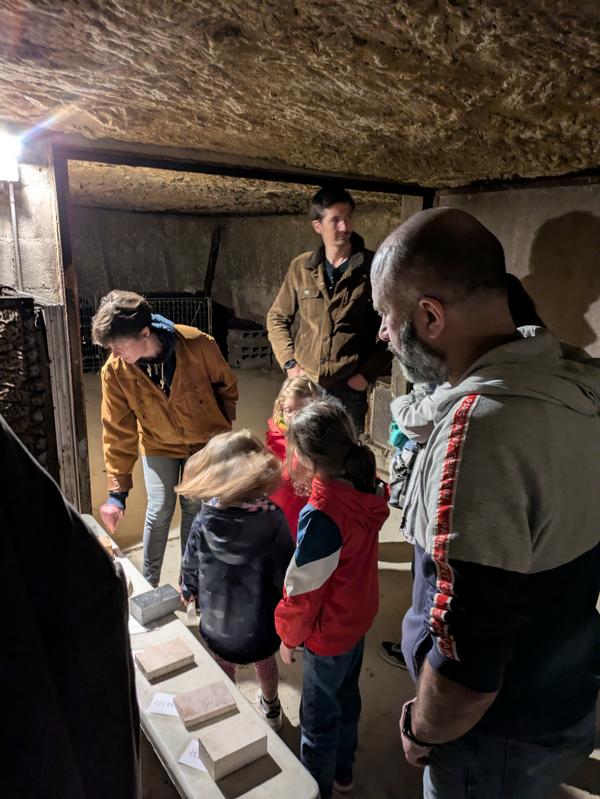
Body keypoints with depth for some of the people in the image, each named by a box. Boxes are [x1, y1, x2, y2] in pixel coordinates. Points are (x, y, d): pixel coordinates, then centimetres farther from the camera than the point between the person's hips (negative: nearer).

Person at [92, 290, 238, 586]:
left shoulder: (198, 345, -30)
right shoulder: (114, 371, -24)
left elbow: (226, 386, -10)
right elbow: (117, 432, -17)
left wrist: (223, 429, 0)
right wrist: (117, 491, -16)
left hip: (205, 441, 0)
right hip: (158, 445, 1)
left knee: (194, 509, 6)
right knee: (159, 512, -1)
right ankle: (149, 584, 22)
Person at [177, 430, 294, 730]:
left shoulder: (204, 521, -23)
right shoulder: (273, 519, -27)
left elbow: (191, 565, -6)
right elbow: (285, 572, -16)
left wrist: (188, 590, 16)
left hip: (218, 619, -1)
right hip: (261, 619, 1)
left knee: (224, 671, 27)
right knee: (265, 663, 31)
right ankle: (271, 710, 56)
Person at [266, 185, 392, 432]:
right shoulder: (301, 267, 3)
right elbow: (277, 318, 11)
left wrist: (367, 374, -6)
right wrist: (289, 363, 0)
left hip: (349, 388, -2)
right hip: (303, 385, 2)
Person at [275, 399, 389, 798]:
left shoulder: (321, 515, -36)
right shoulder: (368, 486, -14)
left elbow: (305, 588, -22)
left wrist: (289, 635, -7)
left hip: (329, 632, -7)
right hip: (360, 616, 8)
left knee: (319, 718, 17)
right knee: (347, 696, 29)